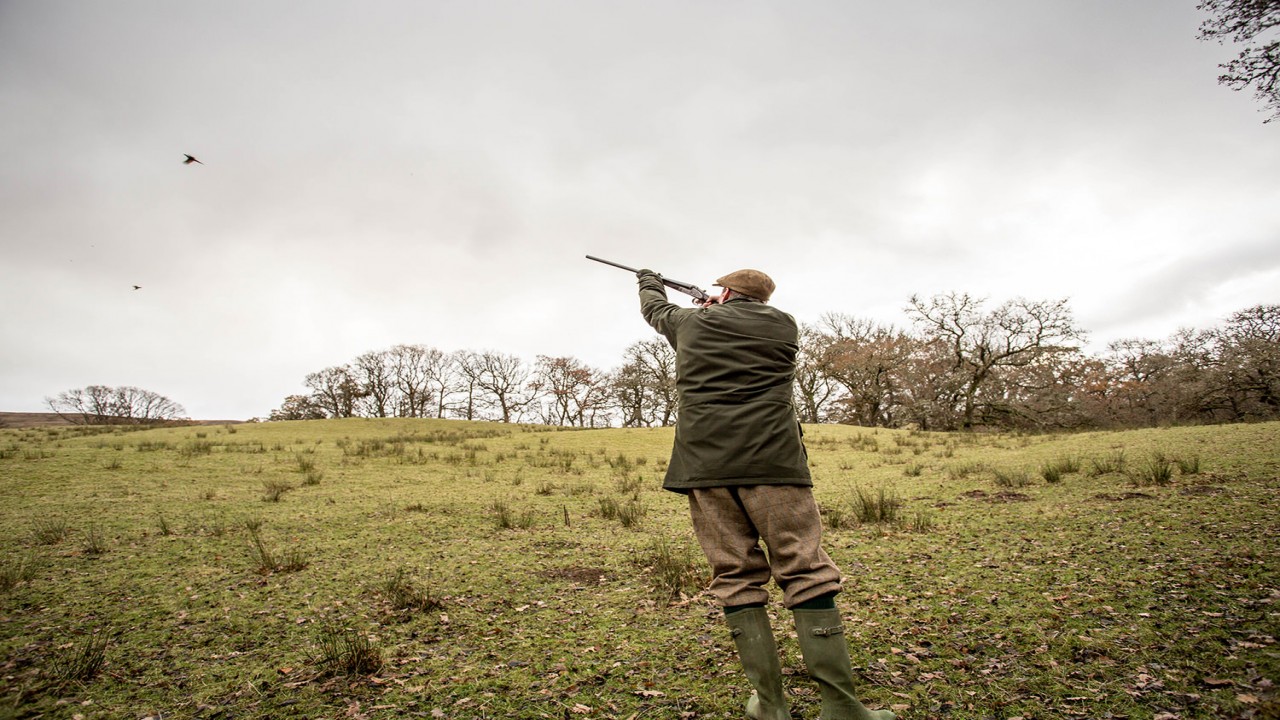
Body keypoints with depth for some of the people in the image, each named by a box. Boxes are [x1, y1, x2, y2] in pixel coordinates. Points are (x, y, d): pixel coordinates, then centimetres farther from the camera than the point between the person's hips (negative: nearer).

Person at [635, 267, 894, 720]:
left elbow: (655, 309, 35)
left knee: (736, 578, 6)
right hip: (771, 461, -1)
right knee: (806, 573, 1)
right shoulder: (783, 325, 12)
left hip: (704, 465, 1)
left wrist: (648, 280, 56)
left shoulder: (691, 323, 14)